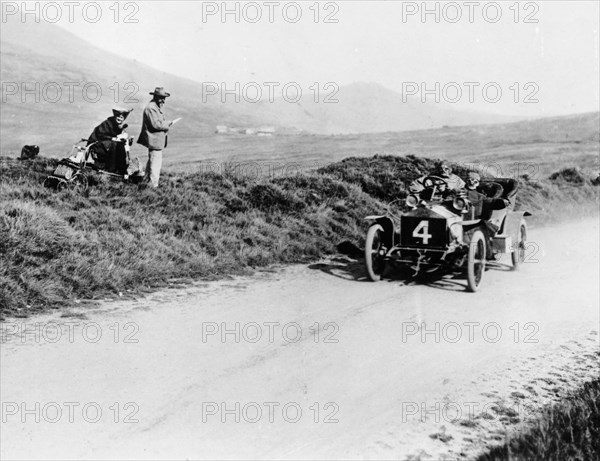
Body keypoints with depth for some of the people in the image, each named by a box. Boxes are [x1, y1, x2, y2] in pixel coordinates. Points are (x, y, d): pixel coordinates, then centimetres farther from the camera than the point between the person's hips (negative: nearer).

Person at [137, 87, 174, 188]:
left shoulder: (157, 107, 18)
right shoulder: (151, 108, -17)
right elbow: (156, 124, -23)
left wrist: (166, 123, 8)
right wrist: (168, 123, -12)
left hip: (154, 141, 12)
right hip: (155, 141, -12)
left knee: (151, 161, 20)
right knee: (155, 163, -8)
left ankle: (146, 181, 31)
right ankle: (153, 185, -5)